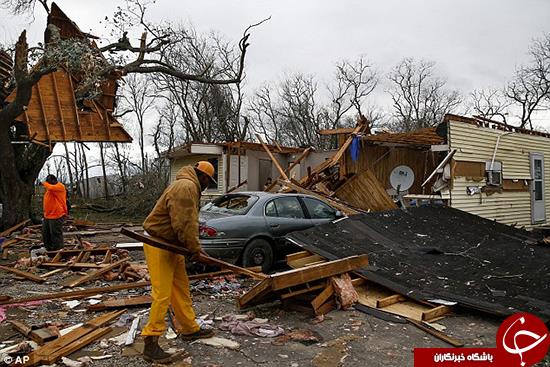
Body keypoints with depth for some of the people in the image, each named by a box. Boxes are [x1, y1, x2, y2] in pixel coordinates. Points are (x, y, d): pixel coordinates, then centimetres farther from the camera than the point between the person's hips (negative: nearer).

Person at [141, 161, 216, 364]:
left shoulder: (191, 188, 18)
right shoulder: (186, 187, -18)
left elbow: (189, 222, 20)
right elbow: (183, 223, -24)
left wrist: (194, 247, 12)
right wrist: (194, 248, -14)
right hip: (159, 245, -11)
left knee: (181, 289, 16)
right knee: (162, 294, -9)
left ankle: (190, 329, 28)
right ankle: (150, 344, -1)